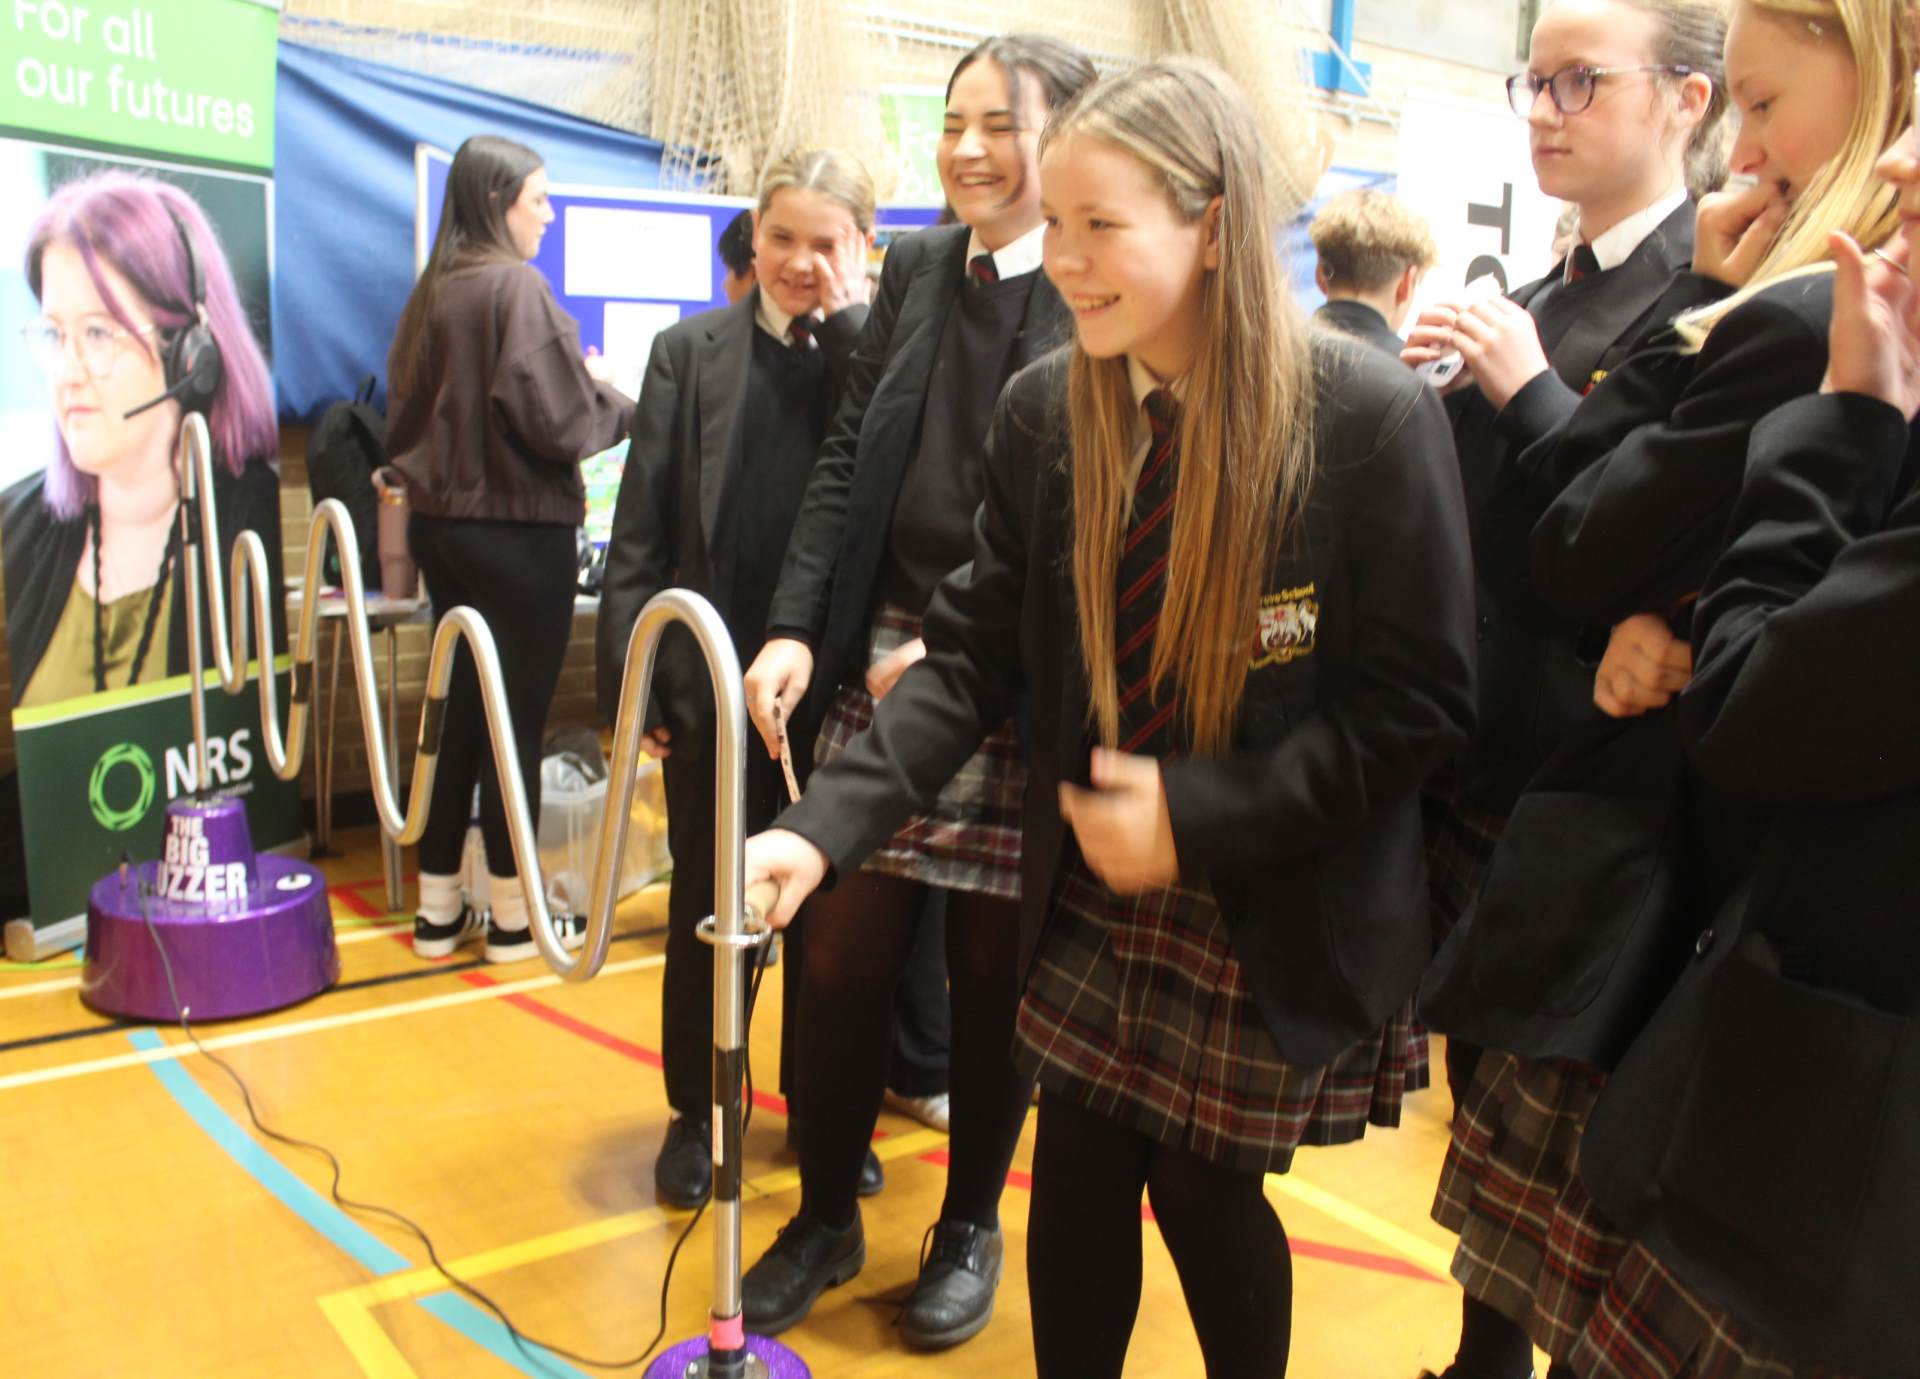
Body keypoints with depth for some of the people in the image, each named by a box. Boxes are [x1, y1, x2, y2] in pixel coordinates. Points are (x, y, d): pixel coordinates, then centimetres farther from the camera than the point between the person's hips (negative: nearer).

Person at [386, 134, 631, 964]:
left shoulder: (432, 291, 8)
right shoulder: (516, 287, -14)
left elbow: (403, 416, 12)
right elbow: (559, 421, -17)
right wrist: (619, 405, 1)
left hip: (438, 524, 7)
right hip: (517, 530, -7)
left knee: (461, 705, 15)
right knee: (517, 716, 2)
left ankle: (439, 909, 22)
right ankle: (512, 917, 13)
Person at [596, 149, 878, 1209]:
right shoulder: (690, 351, 1)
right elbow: (640, 530, 1)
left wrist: (846, 324, -14)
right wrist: (629, 675, -4)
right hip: (711, 678, 0)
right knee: (704, 903, 13)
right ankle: (696, 1110, 30)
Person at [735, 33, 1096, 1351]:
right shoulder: (916, 269, 10)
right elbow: (846, 465, 9)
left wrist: (961, 649, -14)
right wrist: (796, 632, -2)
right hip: (879, 657, 4)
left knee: (992, 970, 9)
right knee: (842, 954, 8)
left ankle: (972, 1227, 30)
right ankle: (826, 1217, 28)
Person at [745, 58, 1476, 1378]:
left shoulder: (1373, 419, -18)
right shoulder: (1047, 409, -4)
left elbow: (1419, 706, -15)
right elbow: (976, 654, -5)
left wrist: (1194, 816, -20)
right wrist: (824, 824, -17)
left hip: (1270, 921, -3)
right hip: (1091, 898, 4)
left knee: (1204, 1196, 11)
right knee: (1076, 1189, 11)